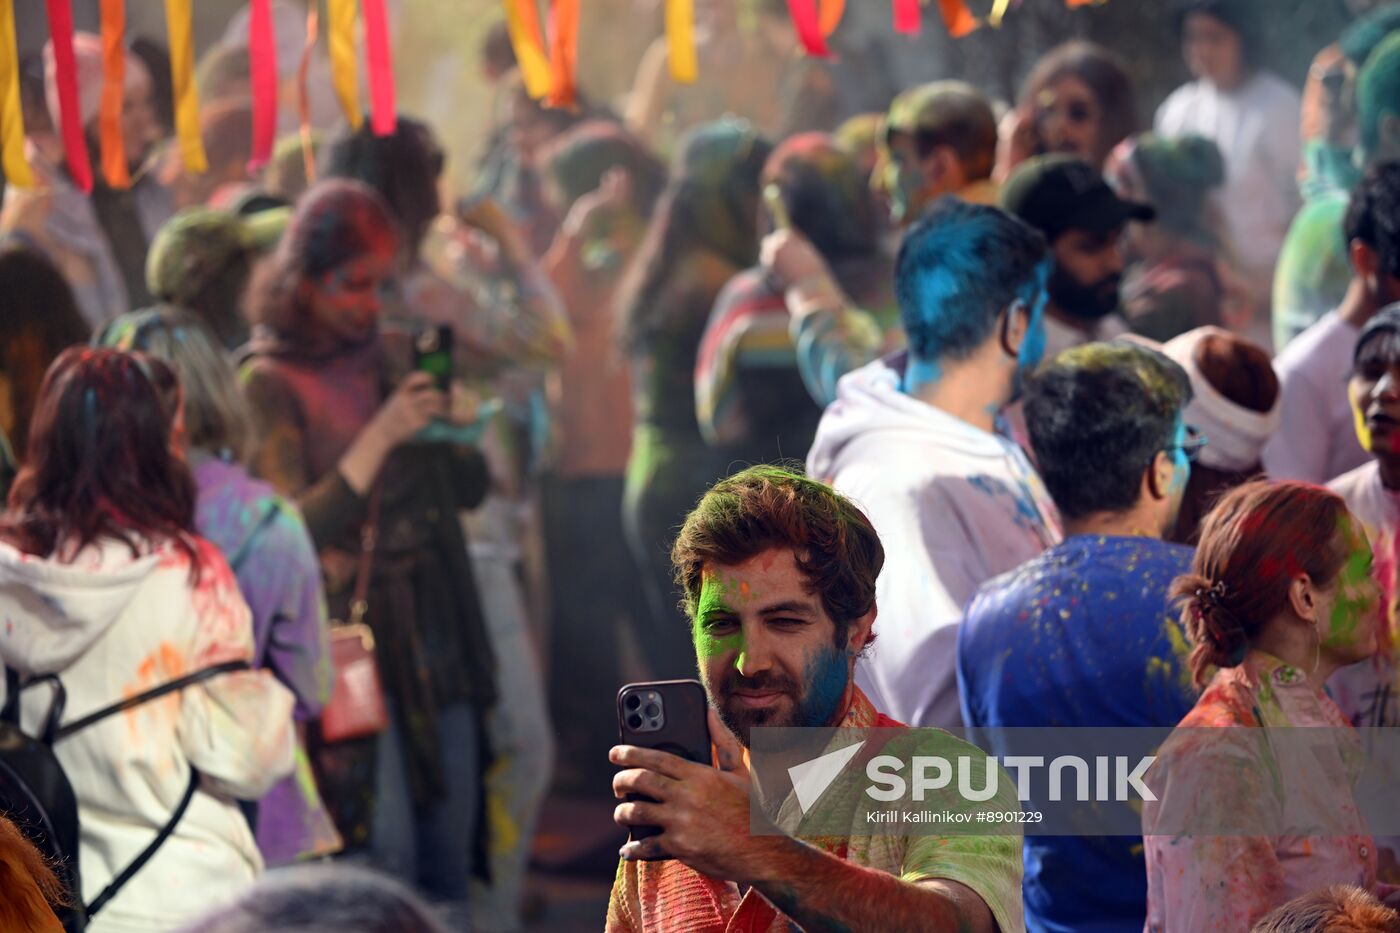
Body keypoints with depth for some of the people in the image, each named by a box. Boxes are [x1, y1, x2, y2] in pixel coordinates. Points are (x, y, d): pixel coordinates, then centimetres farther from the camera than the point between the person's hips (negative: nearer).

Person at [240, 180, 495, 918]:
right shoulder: (272, 380, -7)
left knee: (451, 841, 6)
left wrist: (455, 431, -4)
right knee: (384, 850, -10)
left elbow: (468, 490, 16)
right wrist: (380, 437, -20)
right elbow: (295, 531, -15)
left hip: (433, 621, 6)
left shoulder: (391, 354, 10)